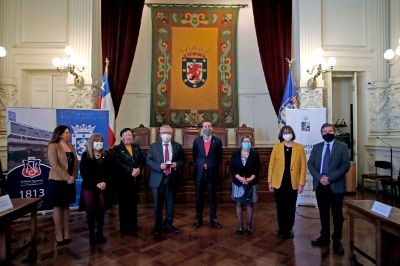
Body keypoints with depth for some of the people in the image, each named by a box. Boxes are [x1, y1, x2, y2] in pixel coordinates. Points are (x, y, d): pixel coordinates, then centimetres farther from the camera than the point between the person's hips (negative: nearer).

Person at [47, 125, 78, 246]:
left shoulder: (71, 147, 11)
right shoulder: (53, 146, -8)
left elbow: (75, 163, 9)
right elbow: (54, 165, -17)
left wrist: (73, 177, -6)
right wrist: (67, 177, -19)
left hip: (70, 181, 6)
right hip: (57, 181, -6)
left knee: (66, 207, 11)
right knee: (57, 207, 4)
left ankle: (66, 233, 18)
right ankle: (59, 234, 12)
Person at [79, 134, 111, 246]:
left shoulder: (106, 155, 9)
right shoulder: (85, 155, -1)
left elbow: (109, 171, 8)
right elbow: (83, 172, -7)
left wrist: (105, 182, -10)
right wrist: (96, 183, -13)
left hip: (103, 187, 3)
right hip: (89, 187, -3)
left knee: (101, 211, 6)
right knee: (90, 212, 3)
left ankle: (100, 233, 19)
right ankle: (91, 234, 16)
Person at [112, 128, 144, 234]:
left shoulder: (137, 147, 13)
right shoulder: (117, 149, -1)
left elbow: (142, 160, 5)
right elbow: (118, 163, -14)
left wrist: (139, 169, -15)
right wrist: (131, 170, -21)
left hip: (135, 179, 4)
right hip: (123, 180, -4)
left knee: (133, 203, 12)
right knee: (124, 204, 5)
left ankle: (133, 226, 23)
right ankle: (125, 228, 16)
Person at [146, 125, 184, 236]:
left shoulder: (178, 146, 4)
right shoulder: (153, 146, 0)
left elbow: (182, 160, 8)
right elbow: (148, 160, -2)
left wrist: (177, 164, -14)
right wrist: (159, 166, -18)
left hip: (171, 179, 1)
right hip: (157, 179, -1)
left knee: (170, 203, 11)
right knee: (158, 204, 9)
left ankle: (168, 224, 29)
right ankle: (158, 226, 26)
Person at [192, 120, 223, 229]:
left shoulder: (217, 141, 1)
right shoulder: (197, 141, 4)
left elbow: (219, 157, 6)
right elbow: (194, 156, 11)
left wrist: (211, 165, 1)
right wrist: (201, 164, 4)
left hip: (212, 172, -1)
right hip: (199, 172, 1)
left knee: (212, 197, 8)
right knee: (199, 197, 9)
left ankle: (213, 219, 20)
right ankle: (198, 219, 20)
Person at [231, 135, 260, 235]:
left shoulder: (255, 154, 0)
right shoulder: (235, 154, 2)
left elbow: (257, 169, -2)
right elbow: (232, 168, -2)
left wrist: (250, 179, -16)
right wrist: (240, 178, -16)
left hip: (250, 183, -1)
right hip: (238, 183, 1)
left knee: (249, 204, 6)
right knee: (238, 204, 6)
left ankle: (249, 226, 18)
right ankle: (240, 226, 17)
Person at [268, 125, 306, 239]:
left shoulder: (299, 147, 0)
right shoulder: (276, 147, 0)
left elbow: (303, 166, -1)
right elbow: (271, 164, 1)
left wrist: (301, 183, -6)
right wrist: (270, 181, -2)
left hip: (293, 183, 0)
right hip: (279, 183, 0)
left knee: (291, 208, 11)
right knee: (281, 208, 9)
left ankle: (289, 230, 28)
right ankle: (282, 230, 24)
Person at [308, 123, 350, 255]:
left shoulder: (342, 146, -1)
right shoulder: (316, 147, 9)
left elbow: (346, 165, -9)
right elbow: (310, 164, 3)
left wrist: (330, 178, -17)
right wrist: (319, 177, -12)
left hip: (336, 186, -3)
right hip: (320, 185, 3)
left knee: (337, 215, 8)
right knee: (323, 213, 14)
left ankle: (337, 241, 20)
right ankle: (324, 237, 28)